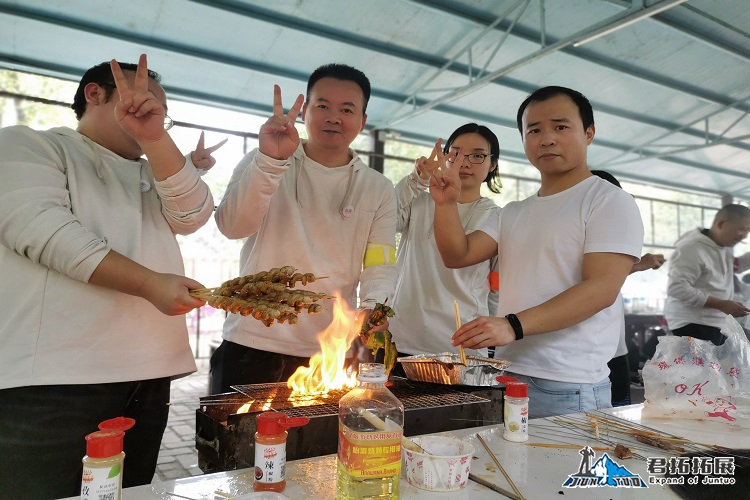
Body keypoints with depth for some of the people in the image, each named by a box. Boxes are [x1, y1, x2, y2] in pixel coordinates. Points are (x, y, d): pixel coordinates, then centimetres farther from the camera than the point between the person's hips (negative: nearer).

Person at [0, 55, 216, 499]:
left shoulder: (154, 175, 20)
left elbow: (194, 215, 1)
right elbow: (40, 228, -12)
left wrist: (154, 136, -12)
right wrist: (150, 284, -20)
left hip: (147, 379, 6)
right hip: (52, 380, -5)